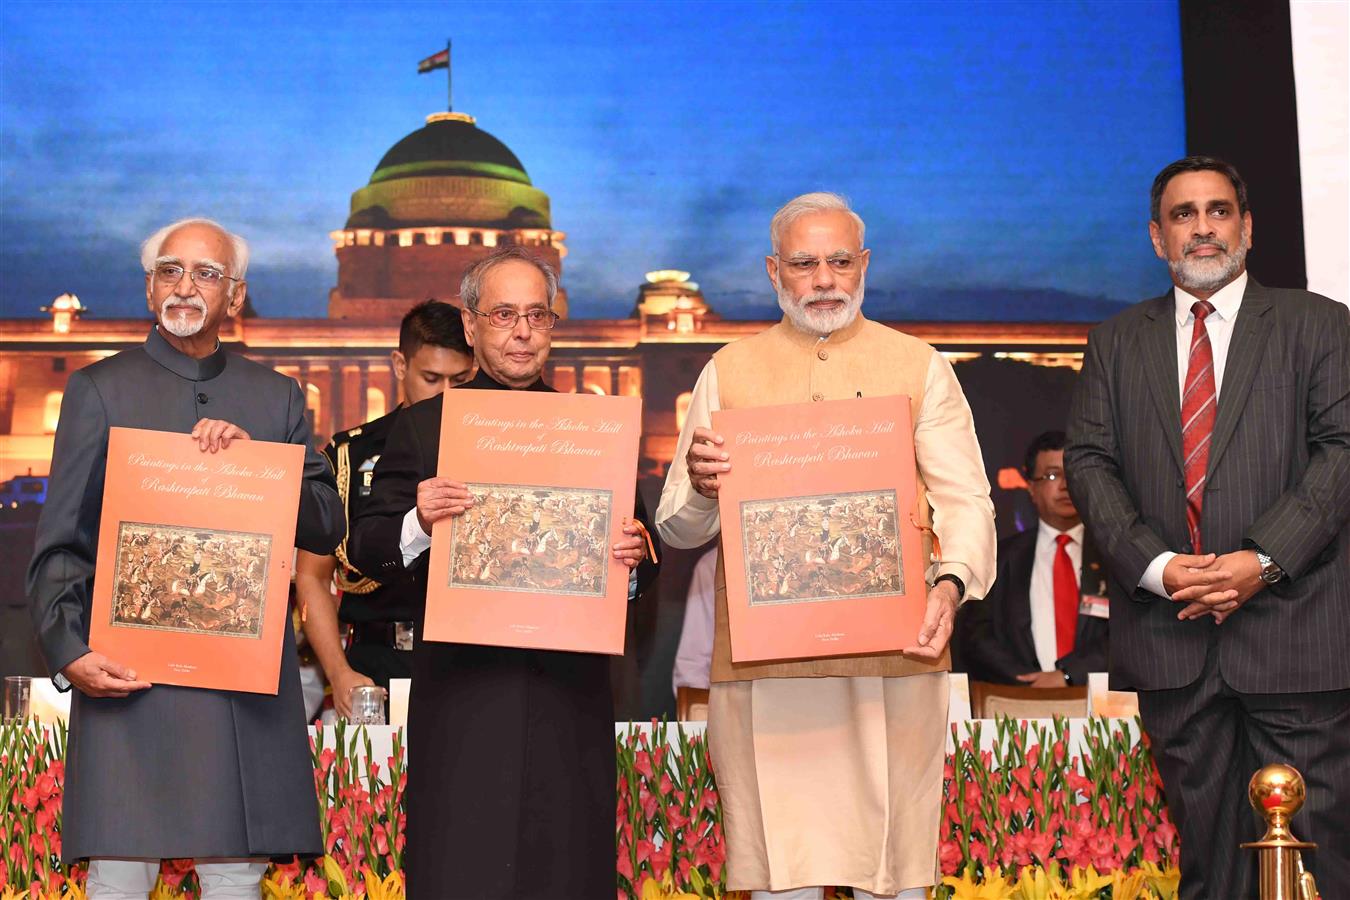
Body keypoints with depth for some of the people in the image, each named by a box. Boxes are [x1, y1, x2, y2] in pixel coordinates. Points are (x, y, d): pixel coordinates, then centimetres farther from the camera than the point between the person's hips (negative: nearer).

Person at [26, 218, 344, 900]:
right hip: (129, 673, -2)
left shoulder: (278, 398, 16)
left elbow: (325, 529, 9)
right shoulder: (99, 390, 9)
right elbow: (59, 545, 4)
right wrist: (69, 652, -10)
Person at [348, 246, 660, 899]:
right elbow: (365, 550, 1)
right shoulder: (421, 427, 6)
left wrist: (635, 556, -11)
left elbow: (635, 549, 12)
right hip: (461, 693, -2)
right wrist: (418, 524, -19)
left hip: (569, 693, 2)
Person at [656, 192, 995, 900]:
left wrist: (951, 582, -16)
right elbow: (677, 530, 10)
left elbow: (966, 499, 5)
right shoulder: (729, 372, 13)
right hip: (759, 658, 1)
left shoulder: (918, 366, 13)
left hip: (891, 654, 0)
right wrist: (699, 489, -14)